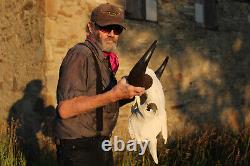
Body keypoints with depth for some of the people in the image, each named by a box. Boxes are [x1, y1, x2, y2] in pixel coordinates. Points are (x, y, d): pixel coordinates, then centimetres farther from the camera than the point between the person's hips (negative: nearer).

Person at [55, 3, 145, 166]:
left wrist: (129, 94, 2)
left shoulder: (104, 60, 14)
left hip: (100, 146, 9)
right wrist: (113, 95, -29)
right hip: (79, 149, -9)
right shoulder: (80, 54, -15)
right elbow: (65, 109, -26)